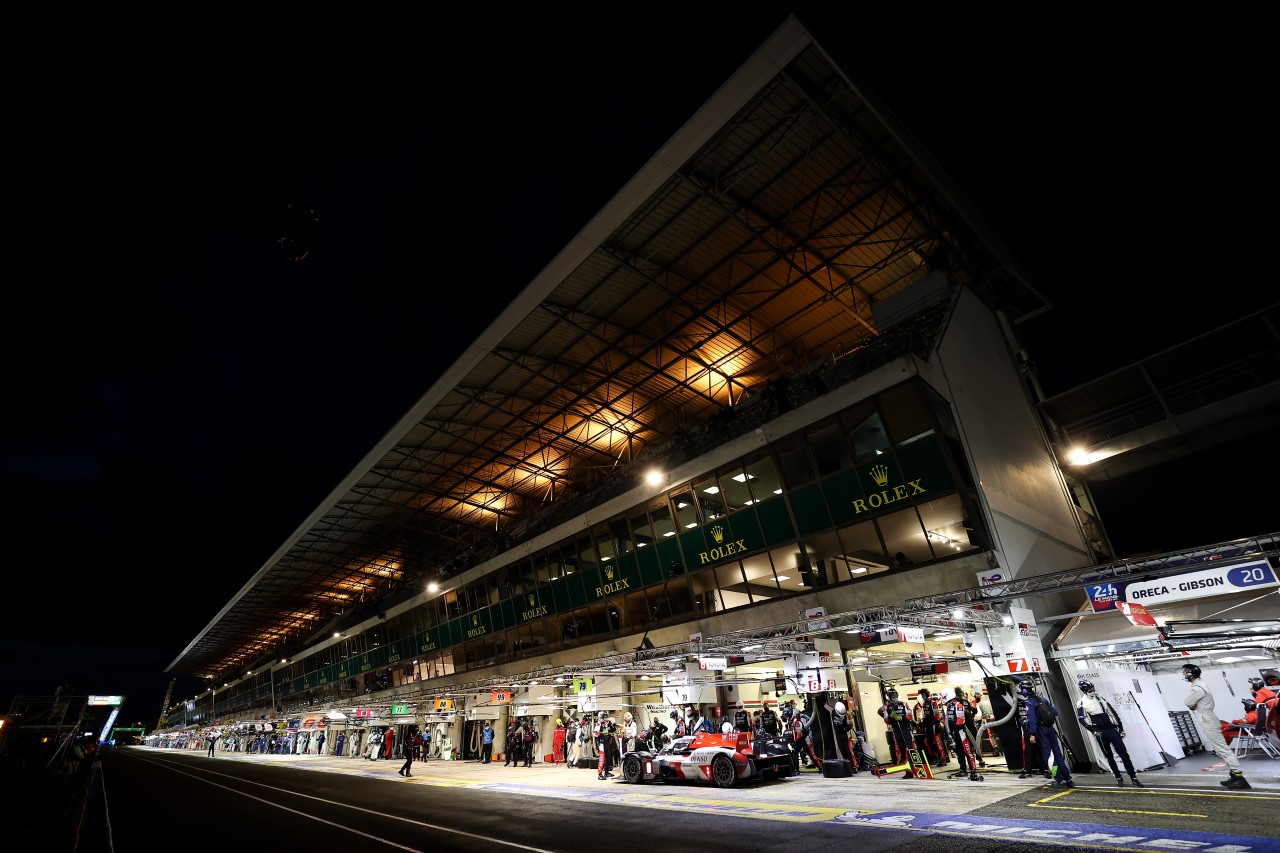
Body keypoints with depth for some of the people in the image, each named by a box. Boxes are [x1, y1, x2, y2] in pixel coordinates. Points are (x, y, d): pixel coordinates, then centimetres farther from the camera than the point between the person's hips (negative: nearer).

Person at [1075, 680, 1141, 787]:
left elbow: (1113, 713, 16)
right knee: (1109, 756, 4)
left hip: (1112, 729, 3)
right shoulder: (1081, 703, -2)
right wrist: (1093, 730, -17)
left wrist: (1120, 728, 11)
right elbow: (1082, 719, -9)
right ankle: (1118, 778, 14)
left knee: (1124, 754, -2)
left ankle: (1134, 778, 2)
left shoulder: (1100, 699, 13)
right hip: (1101, 733, -3)